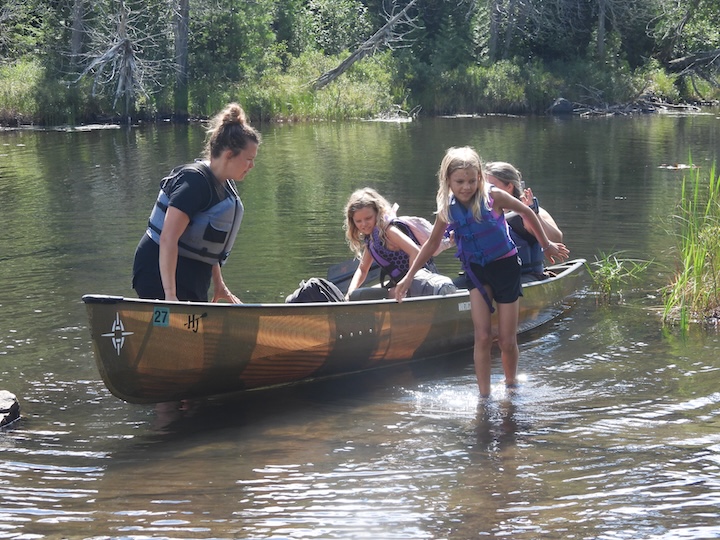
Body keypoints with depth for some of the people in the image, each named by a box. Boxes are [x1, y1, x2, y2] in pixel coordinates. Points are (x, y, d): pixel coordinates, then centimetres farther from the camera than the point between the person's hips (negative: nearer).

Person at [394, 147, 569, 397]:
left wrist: (546, 244, 8)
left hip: (505, 266, -2)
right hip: (476, 271, 2)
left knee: (507, 341, 3)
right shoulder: (447, 210, -10)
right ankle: (484, 396, -3)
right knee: (483, 337, -11)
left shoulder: (492, 197, -19)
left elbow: (527, 213, -3)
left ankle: (511, 384, 29)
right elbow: (432, 243, 5)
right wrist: (408, 277, 6)